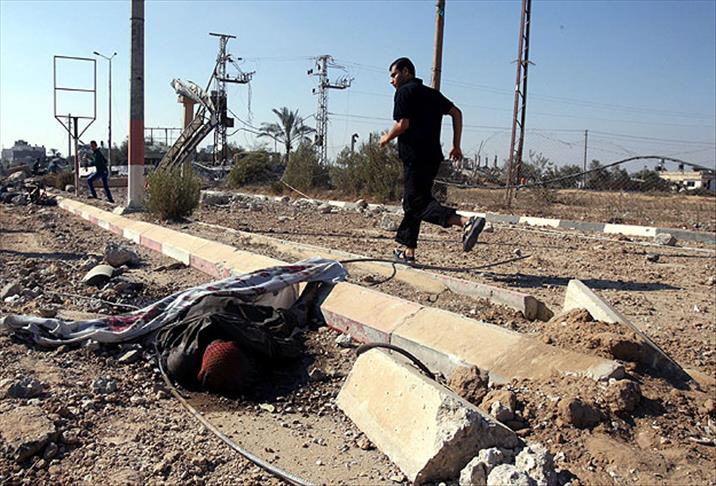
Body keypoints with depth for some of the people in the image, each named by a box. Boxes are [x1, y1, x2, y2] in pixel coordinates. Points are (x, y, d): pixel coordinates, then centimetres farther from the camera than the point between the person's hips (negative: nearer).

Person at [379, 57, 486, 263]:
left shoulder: (404, 92, -3)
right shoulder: (431, 93, 20)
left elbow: (403, 124, -14)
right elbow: (457, 113, 15)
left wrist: (387, 138, 5)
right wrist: (456, 145, 15)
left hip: (414, 157, -9)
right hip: (433, 156, 9)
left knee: (419, 202, -13)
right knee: (412, 202, 15)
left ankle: (466, 221, -32)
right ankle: (408, 250, 17)